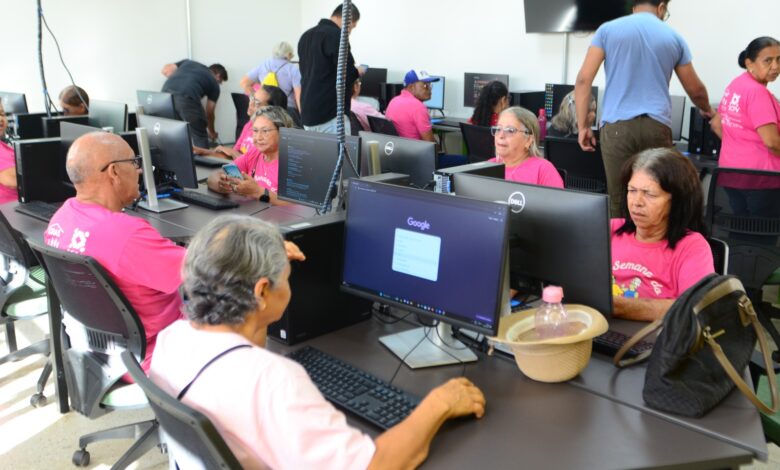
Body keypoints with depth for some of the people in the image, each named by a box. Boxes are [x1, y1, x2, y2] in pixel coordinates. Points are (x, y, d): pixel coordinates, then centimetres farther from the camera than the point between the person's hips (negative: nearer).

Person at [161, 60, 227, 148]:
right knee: (200, 136, 11)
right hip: (186, 97, -5)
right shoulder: (214, 83, 24)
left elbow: (165, 70, 26)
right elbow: (209, 112, 29)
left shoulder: (189, 62, 35)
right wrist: (212, 132, 45)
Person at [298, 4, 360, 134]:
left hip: (307, 113, 9)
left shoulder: (306, 36, 15)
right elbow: (347, 76, -17)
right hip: (331, 114, -9)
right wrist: (358, 72, 5)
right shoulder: (336, 35, -13)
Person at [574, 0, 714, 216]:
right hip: (657, 126, 1)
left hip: (617, 125, -1)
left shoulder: (607, 30, 8)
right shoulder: (674, 37, 14)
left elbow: (583, 79, -1)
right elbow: (695, 90, 24)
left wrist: (583, 125, 4)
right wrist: (707, 111, 44)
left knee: (619, 200, 1)